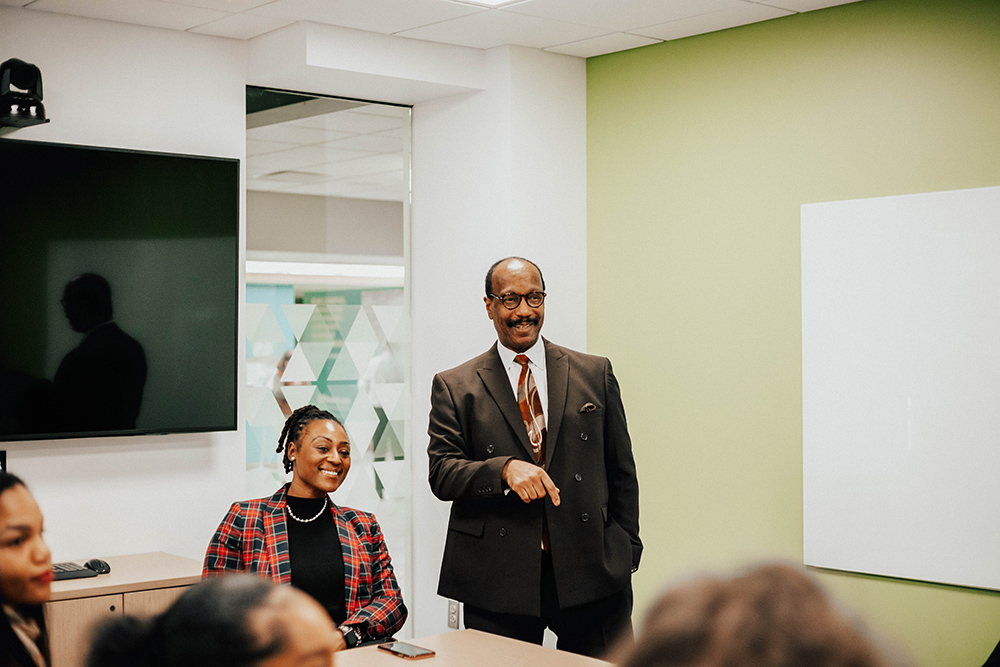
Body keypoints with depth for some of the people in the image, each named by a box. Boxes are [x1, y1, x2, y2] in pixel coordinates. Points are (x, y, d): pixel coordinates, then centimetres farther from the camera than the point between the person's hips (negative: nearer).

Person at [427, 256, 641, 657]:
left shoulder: (595, 374, 10)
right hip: (498, 583, -1)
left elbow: (621, 471, 12)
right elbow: (441, 474, -4)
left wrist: (626, 552, 8)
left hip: (592, 576, 1)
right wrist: (505, 468, -21)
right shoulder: (454, 388, 5)